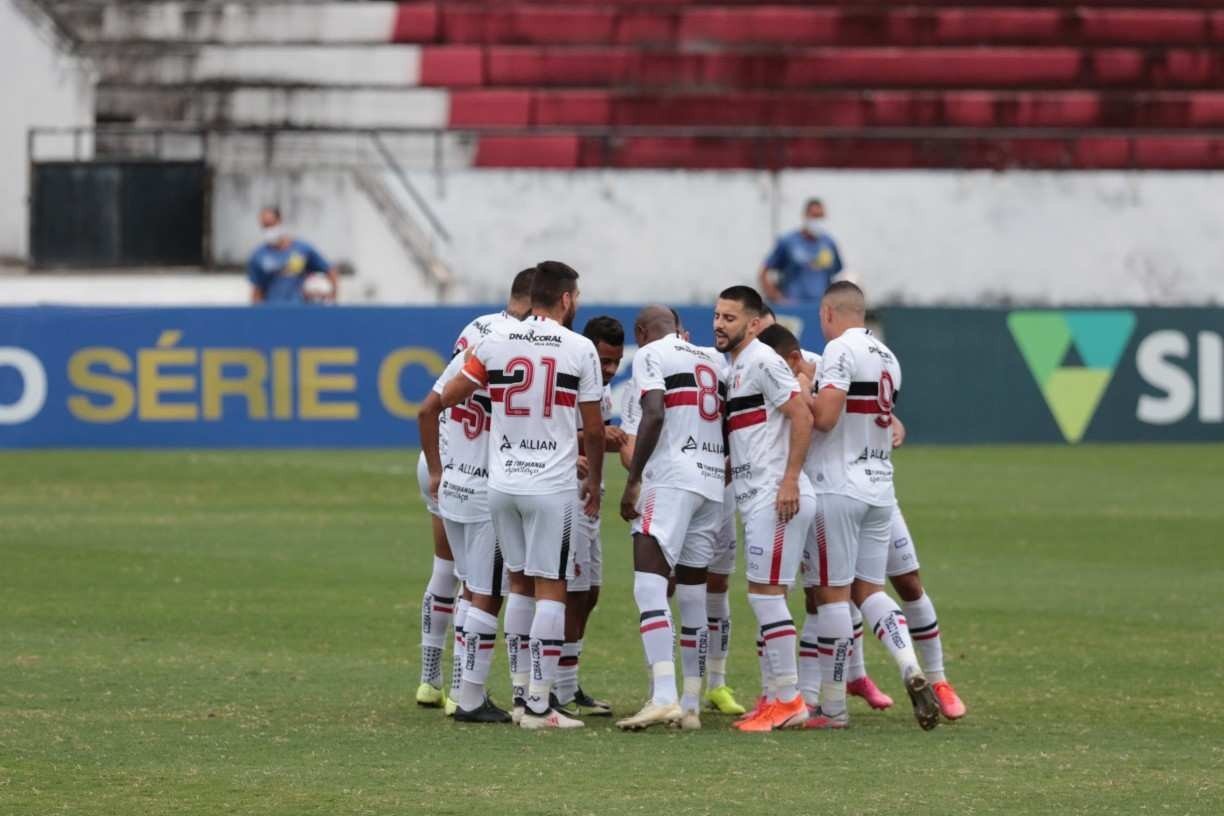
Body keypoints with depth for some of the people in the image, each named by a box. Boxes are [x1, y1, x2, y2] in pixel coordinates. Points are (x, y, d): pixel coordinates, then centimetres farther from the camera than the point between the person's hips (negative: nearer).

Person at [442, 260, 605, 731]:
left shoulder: (495, 344, 2)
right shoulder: (579, 349, -5)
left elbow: (449, 397, 8)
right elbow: (593, 428, 1)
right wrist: (594, 481, 16)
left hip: (502, 481, 4)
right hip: (552, 485, -4)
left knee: (520, 582, 16)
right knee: (550, 590, -1)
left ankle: (523, 691, 17)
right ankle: (538, 703, -4)